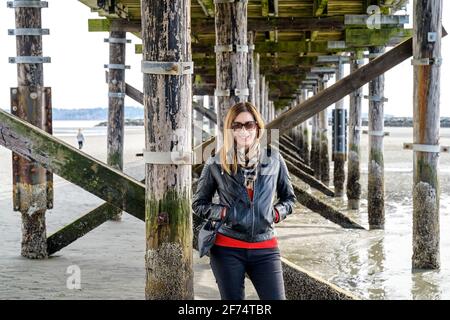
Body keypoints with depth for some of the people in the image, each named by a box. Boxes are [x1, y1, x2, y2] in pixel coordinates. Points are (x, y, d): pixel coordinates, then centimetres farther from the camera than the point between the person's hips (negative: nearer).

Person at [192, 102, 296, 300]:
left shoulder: (273, 159, 4)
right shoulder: (216, 164, 0)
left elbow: (289, 198, 17)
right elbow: (198, 204, 8)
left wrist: (276, 213, -2)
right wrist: (224, 212, -7)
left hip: (265, 248, 1)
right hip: (227, 248, -1)